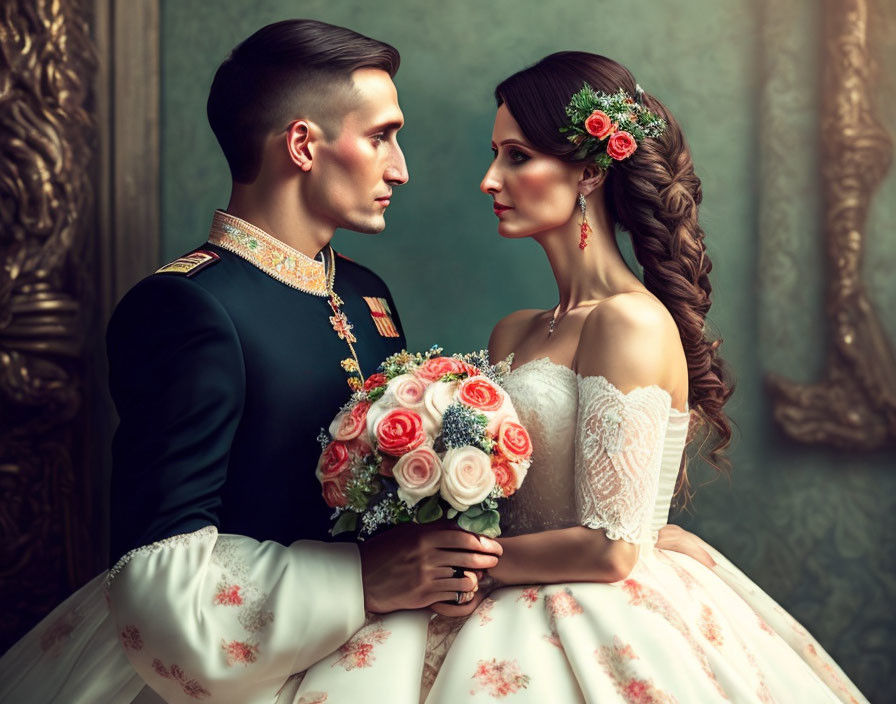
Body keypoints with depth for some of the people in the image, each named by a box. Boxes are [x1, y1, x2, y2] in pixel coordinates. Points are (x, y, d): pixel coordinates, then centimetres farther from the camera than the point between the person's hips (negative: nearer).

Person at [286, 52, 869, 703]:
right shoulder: (513, 334, 10)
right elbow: (502, 507, 12)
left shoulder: (631, 321, -13)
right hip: (520, 618, 6)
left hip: (608, 631, -6)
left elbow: (611, 549, -16)